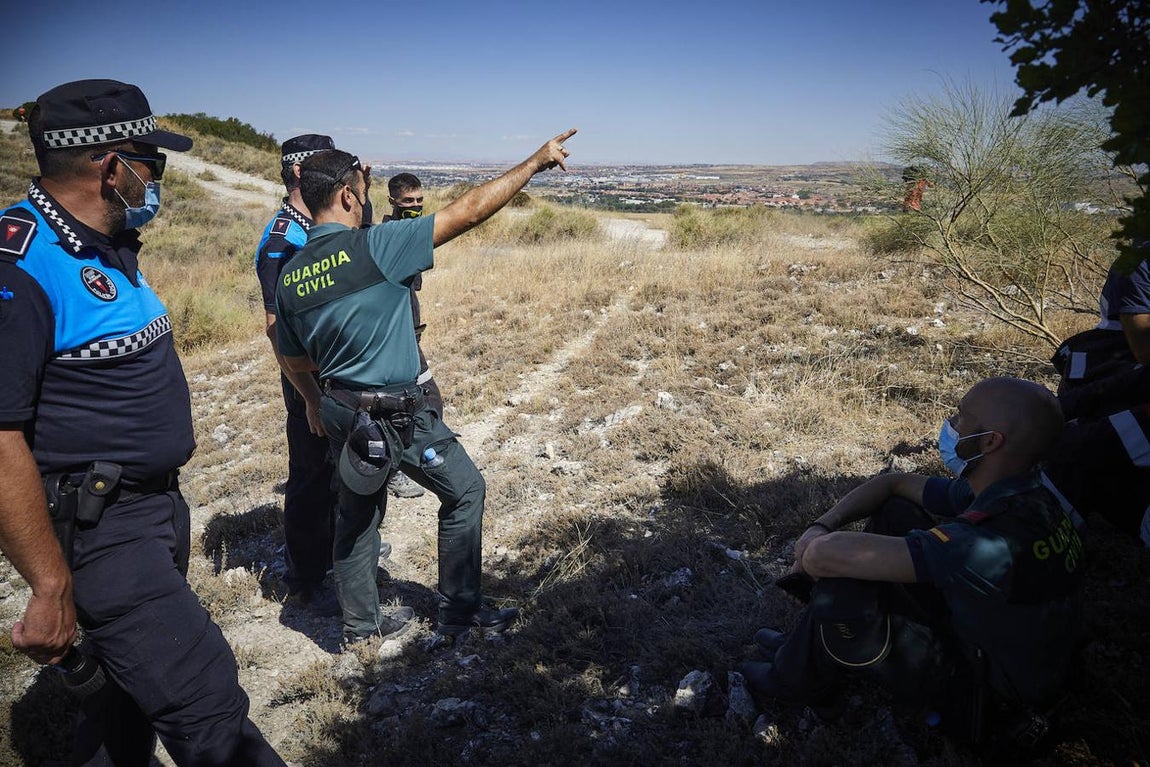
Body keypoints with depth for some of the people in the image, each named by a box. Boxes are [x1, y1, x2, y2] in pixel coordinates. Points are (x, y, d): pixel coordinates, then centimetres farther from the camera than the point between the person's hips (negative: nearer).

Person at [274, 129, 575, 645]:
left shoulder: (289, 277, 2)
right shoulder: (372, 247, -18)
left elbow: (296, 362, 12)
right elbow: (468, 212, -18)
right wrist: (536, 161, -11)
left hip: (341, 412, 7)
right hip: (398, 413, -7)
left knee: (357, 512, 22)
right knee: (464, 491, 13)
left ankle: (359, 626, 32)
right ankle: (458, 611, 21)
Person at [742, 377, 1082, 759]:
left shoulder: (995, 541, -37)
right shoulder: (1006, 494, -8)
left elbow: (828, 555, -40)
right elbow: (894, 483, 5)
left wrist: (816, 550, -16)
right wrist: (822, 526, -9)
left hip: (988, 700, -8)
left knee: (840, 593, -25)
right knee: (895, 513, 2)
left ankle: (798, 680, 9)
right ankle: (811, 642, 15)